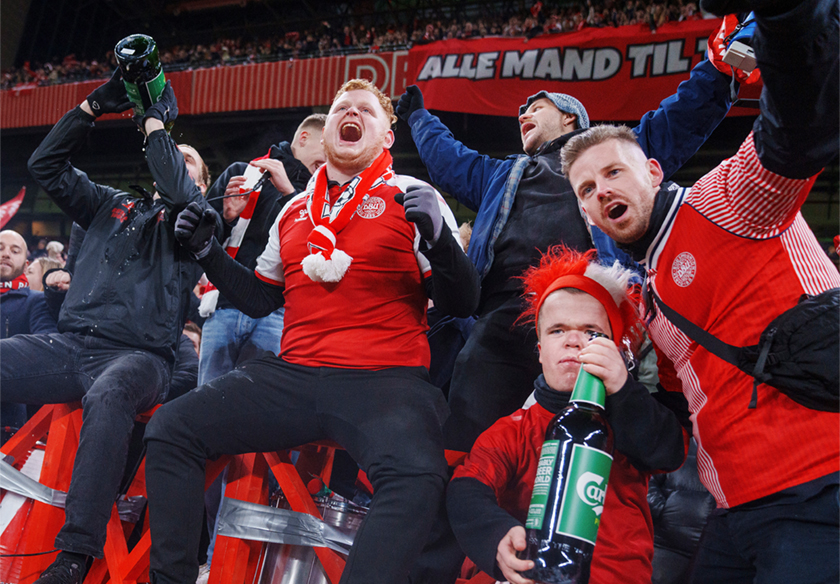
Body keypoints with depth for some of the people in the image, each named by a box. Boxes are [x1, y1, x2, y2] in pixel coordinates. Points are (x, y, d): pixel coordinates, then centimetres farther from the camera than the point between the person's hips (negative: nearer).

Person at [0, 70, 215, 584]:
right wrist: (95, 106, 13)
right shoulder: (113, 205, 26)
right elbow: (47, 165, 20)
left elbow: (179, 192, -12)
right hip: (70, 344, 5)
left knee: (107, 396, -40)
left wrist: (156, 122, -2)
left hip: (138, 354, -5)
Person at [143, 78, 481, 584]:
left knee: (415, 475, -36)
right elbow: (260, 299, 27)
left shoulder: (413, 197, 6)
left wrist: (438, 237, -19)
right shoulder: (294, 210, 21)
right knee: (170, 429, -8)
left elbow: (462, 303, -1)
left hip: (383, 380, -5)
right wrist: (209, 252, 12)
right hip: (292, 375, 5)